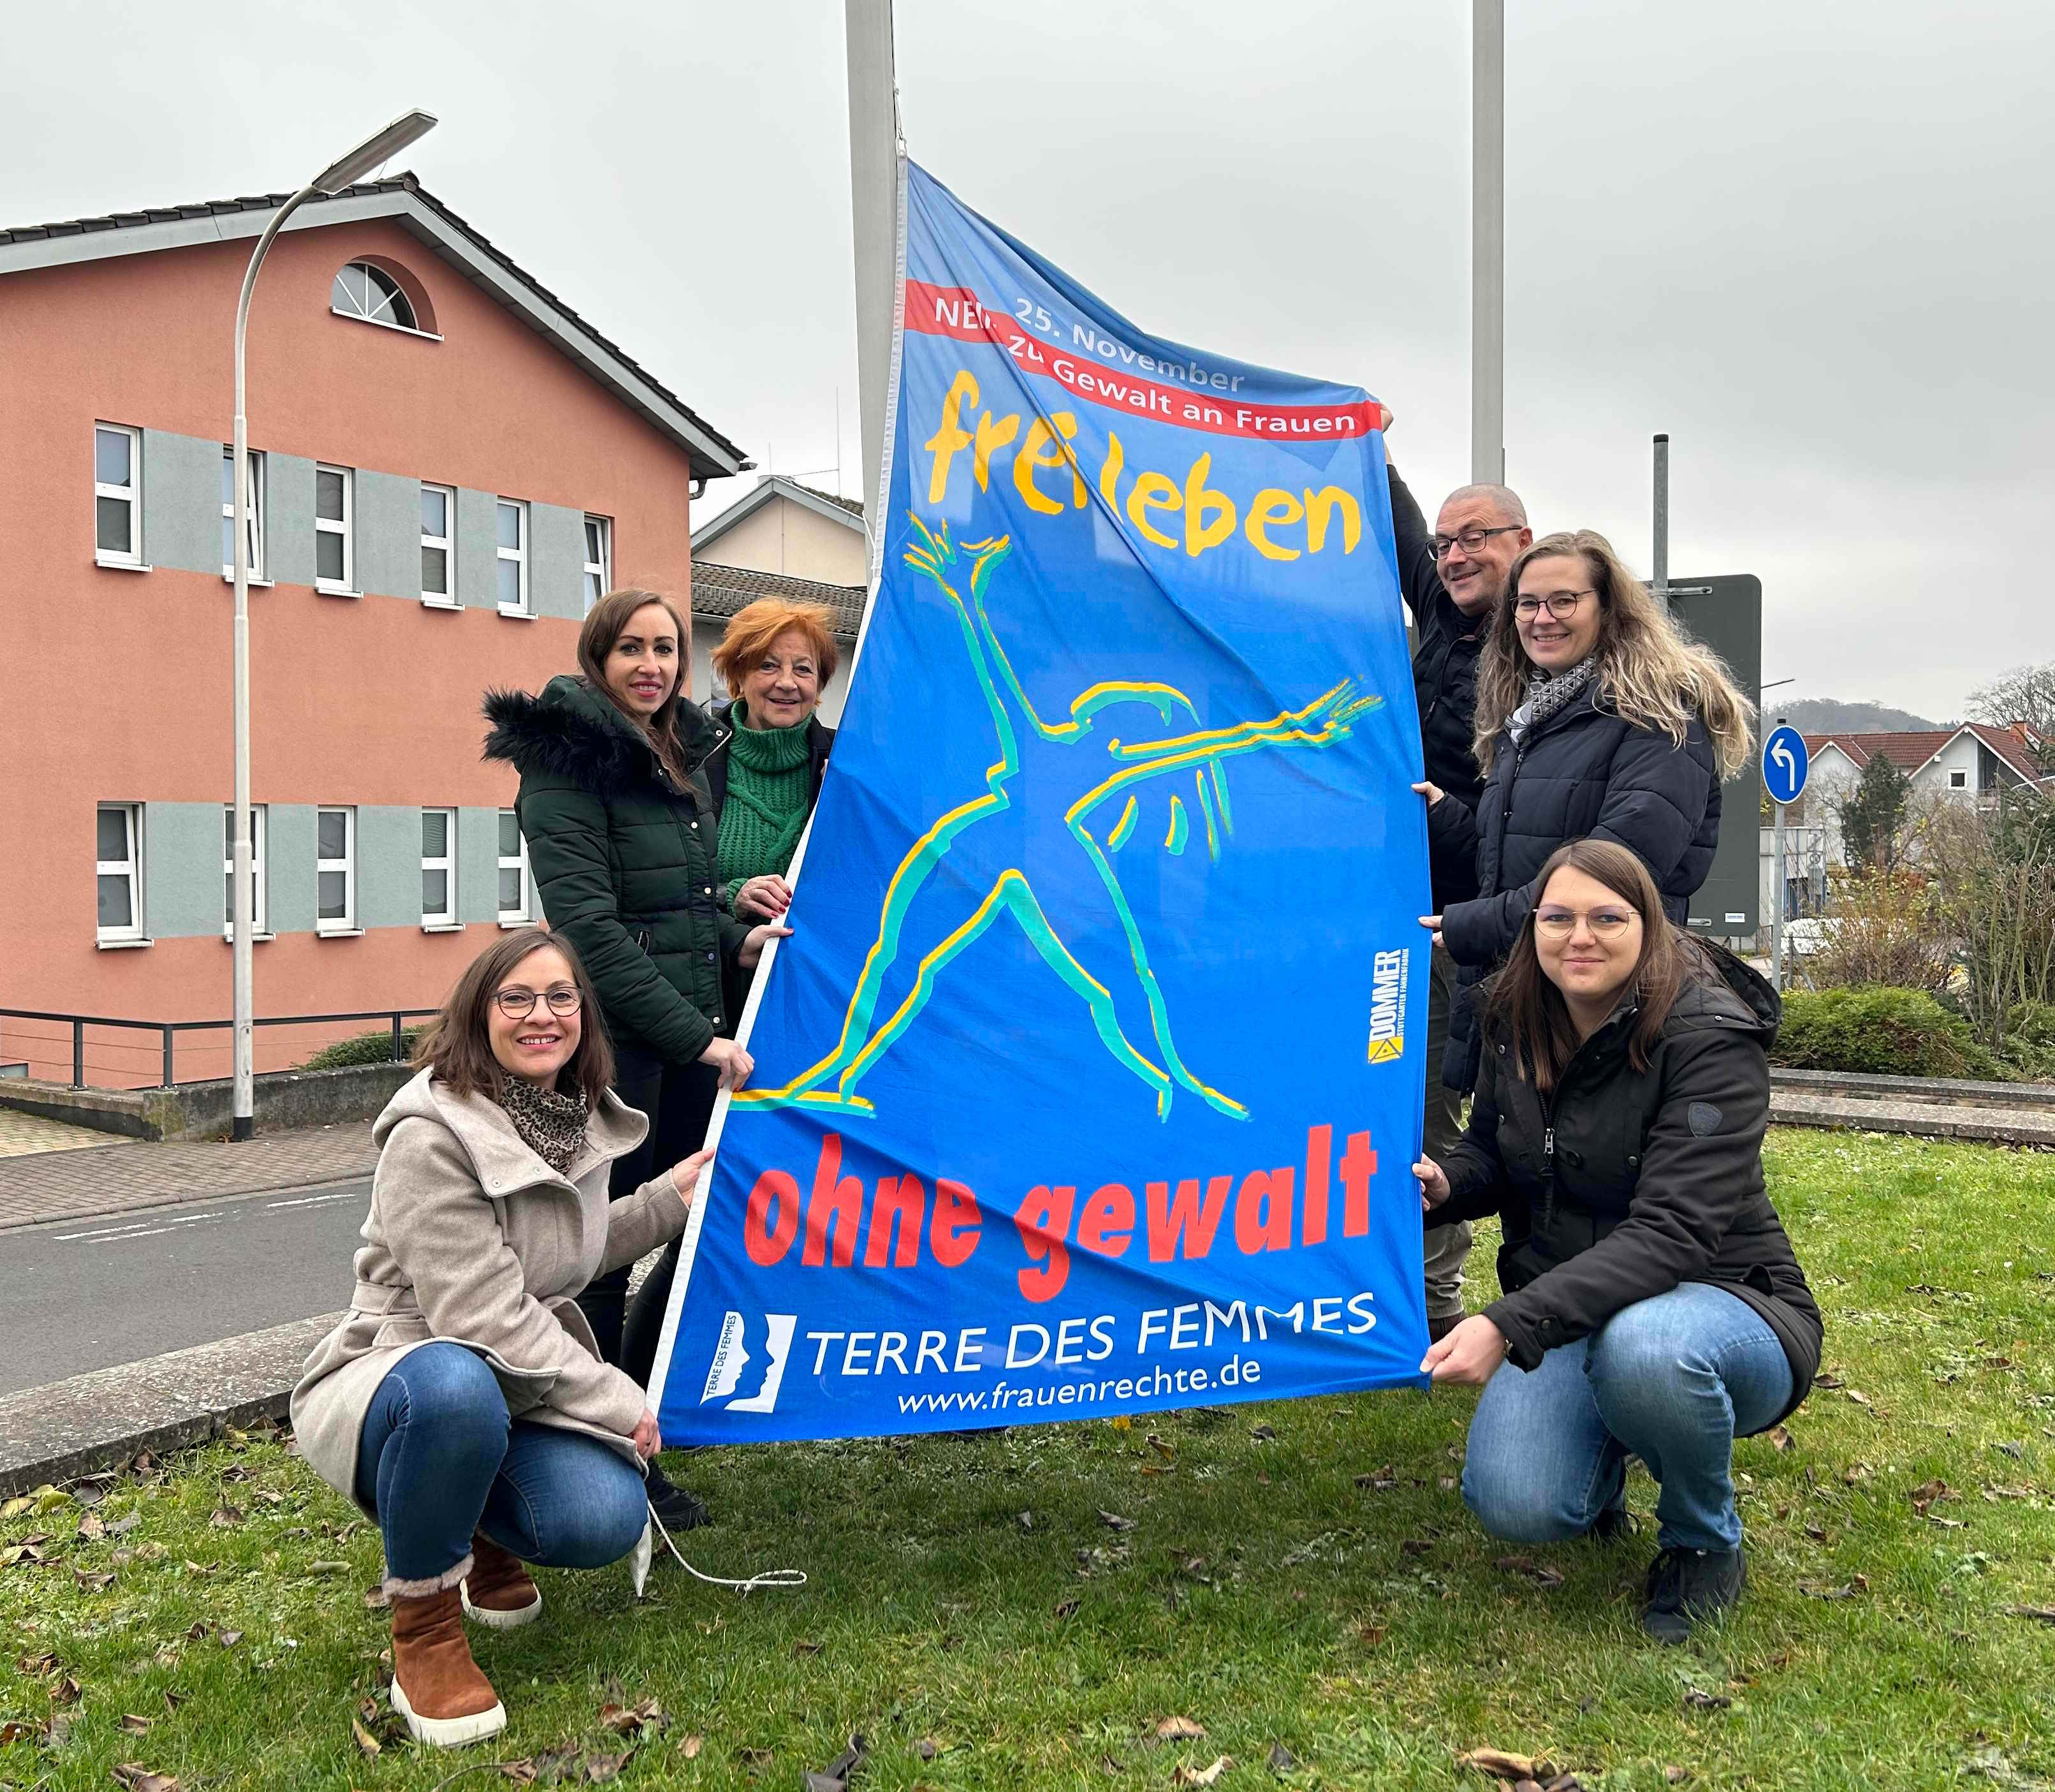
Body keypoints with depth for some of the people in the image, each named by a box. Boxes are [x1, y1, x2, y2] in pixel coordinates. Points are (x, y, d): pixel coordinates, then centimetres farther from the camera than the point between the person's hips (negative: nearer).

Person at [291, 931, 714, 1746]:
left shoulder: (583, 1121, 2)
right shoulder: (431, 1137, -22)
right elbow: (483, 1318, -25)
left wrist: (667, 1200, 11)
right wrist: (615, 1402, -21)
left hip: (520, 1383, 7)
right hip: (398, 1377, -6)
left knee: (605, 1520, -22)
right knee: (455, 1384, -43)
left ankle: (482, 1537, 17)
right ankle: (424, 1636, -16)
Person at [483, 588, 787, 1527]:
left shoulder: (684, 757, 15)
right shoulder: (567, 760, -9)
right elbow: (589, 924, -16)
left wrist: (737, 939, 3)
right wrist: (698, 1035, -17)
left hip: (693, 1036, 8)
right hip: (614, 1038, -8)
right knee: (601, 1255, 3)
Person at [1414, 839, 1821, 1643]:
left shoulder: (1711, 1039, -20)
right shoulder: (1517, 1022, -1)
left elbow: (1675, 1231, -29)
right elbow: (1494, 1153, 14)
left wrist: (1511, 1323, -39)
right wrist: (1443, 1181, -12)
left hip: (1719, 1302, -4)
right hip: (1568, 1310, 4)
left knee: (1643, 1347, -41)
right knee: (1515, 1506, -23)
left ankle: (1705, 1542, -7)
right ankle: (1604, 1455, 16)